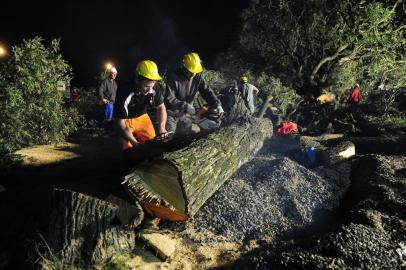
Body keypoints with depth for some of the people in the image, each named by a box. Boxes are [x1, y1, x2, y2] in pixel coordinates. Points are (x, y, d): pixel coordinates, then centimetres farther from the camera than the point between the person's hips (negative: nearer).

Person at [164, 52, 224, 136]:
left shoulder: (197, 77, -7)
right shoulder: (173, 78, -20)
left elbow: (206, 91, -8)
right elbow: (169, 99, -24)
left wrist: (217, 104, -22)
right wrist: (185, 106, -33)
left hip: (186, 114, 4)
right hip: (172, 114, -4)